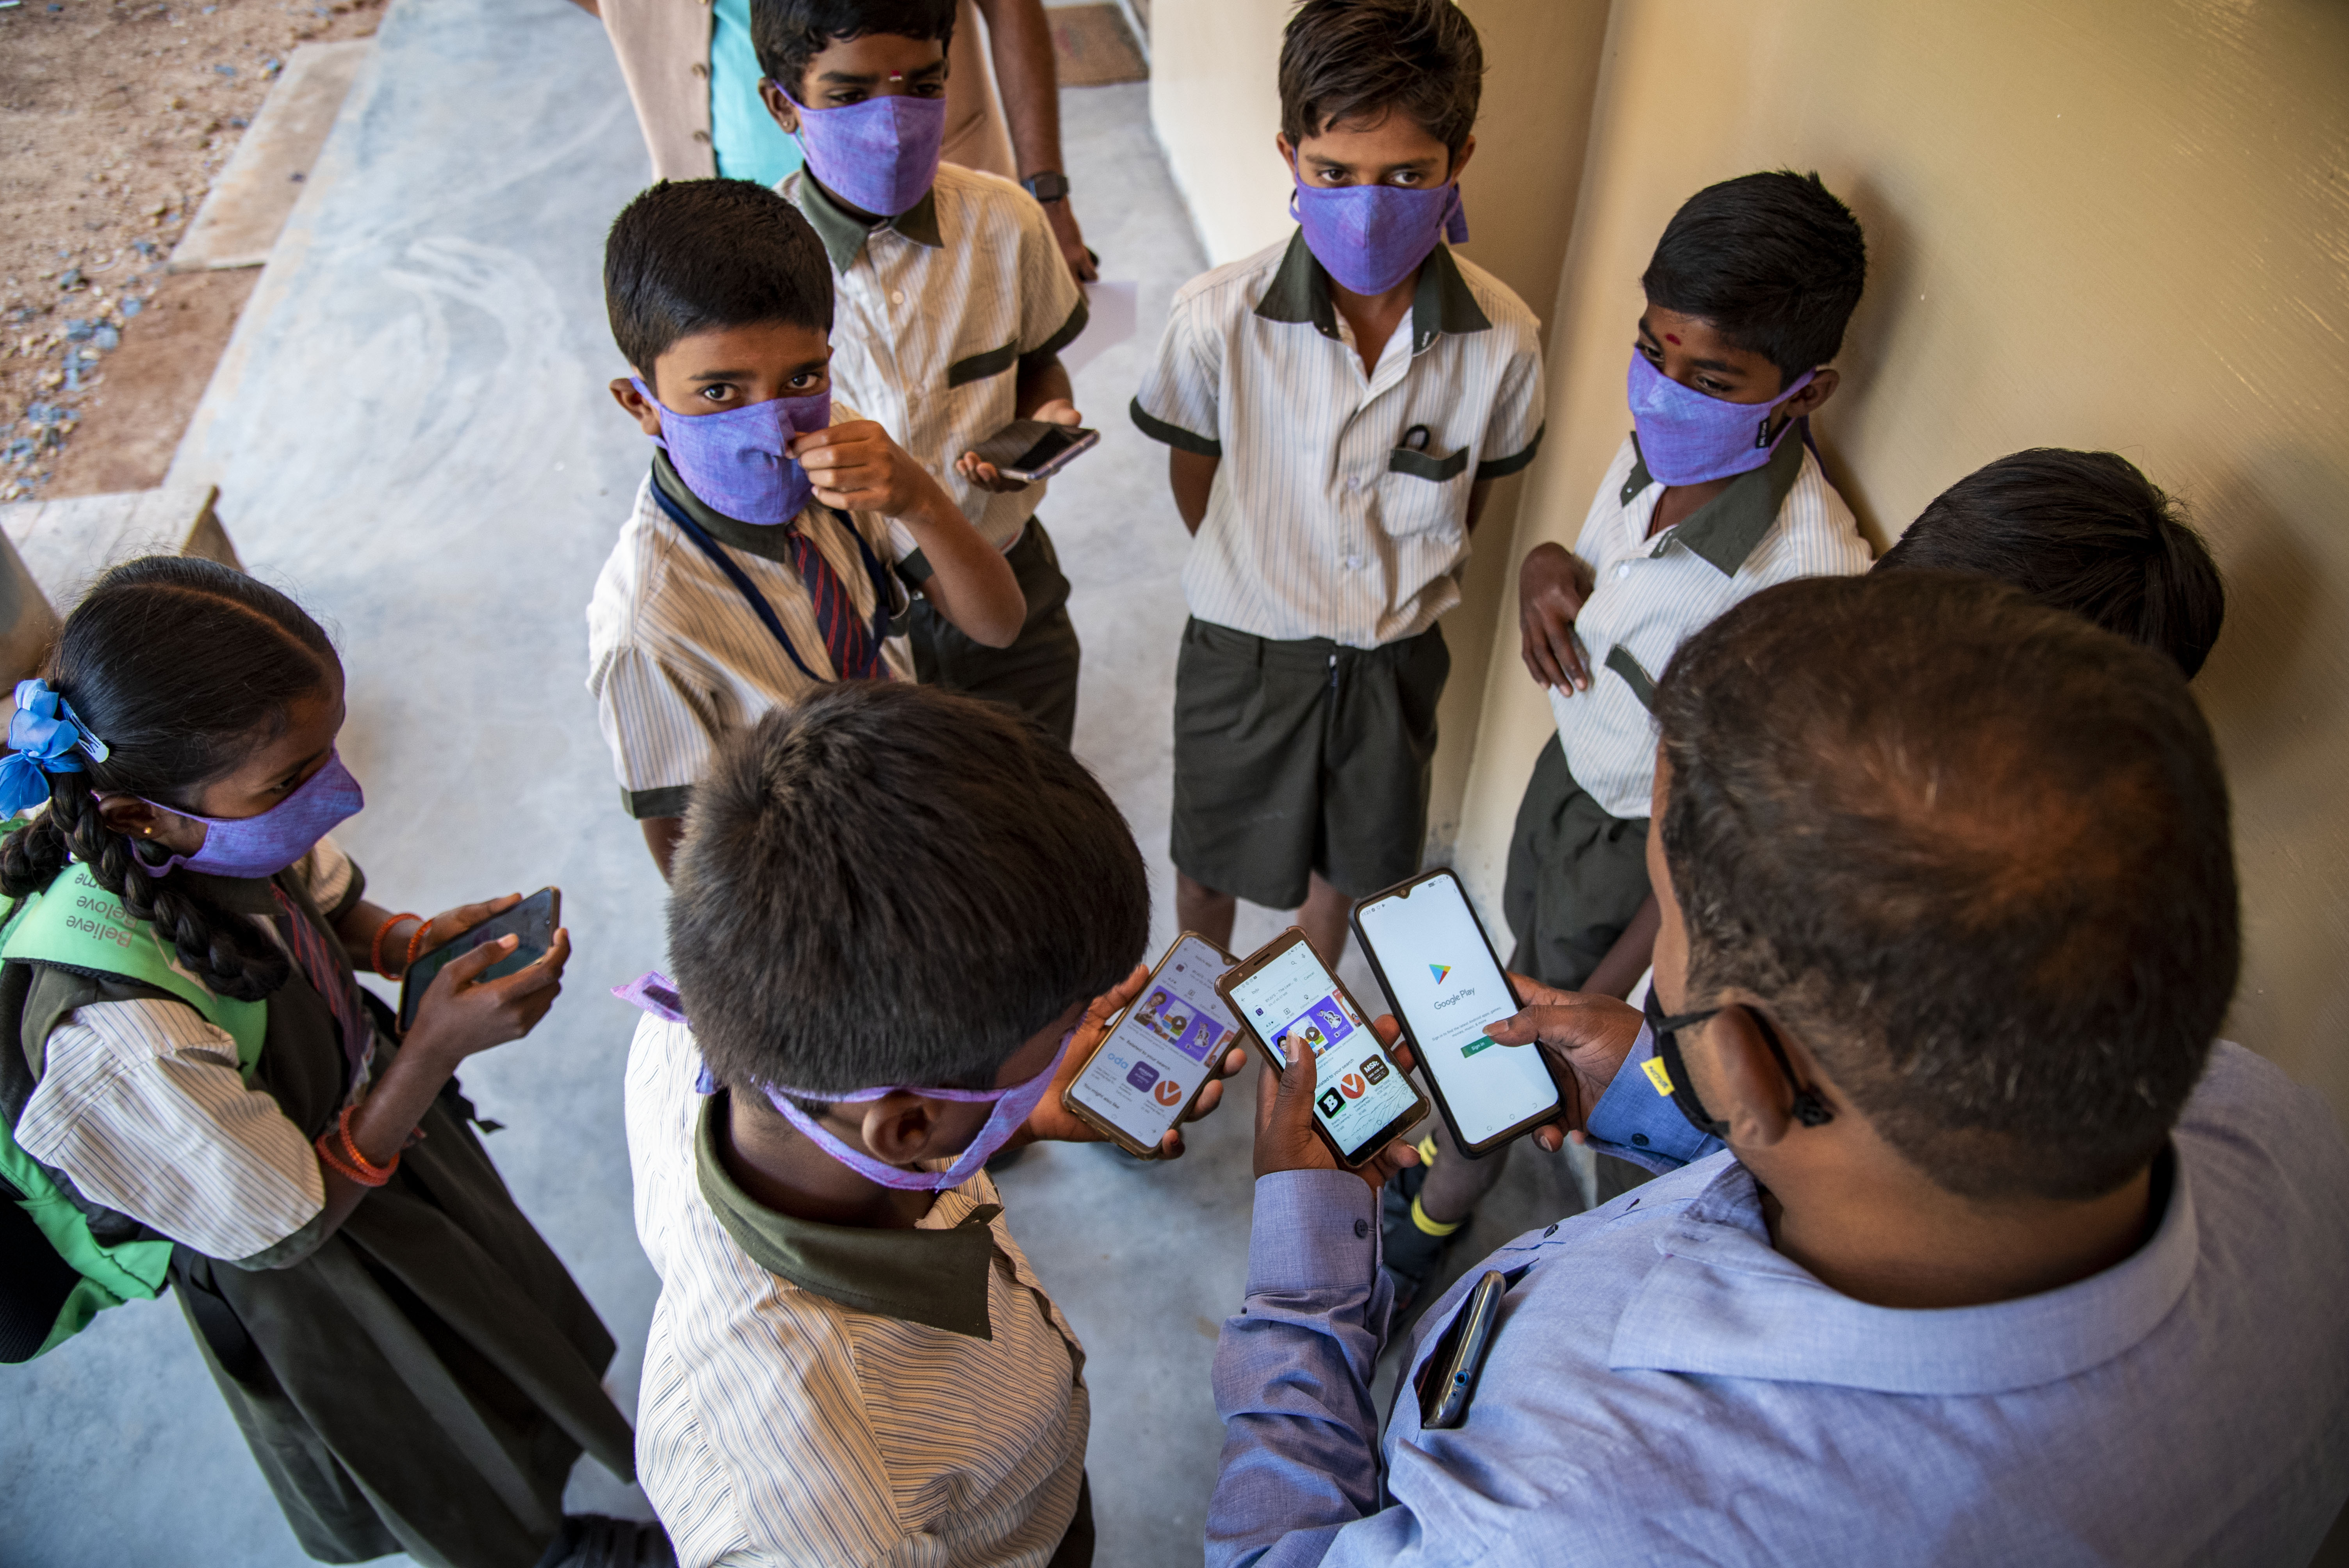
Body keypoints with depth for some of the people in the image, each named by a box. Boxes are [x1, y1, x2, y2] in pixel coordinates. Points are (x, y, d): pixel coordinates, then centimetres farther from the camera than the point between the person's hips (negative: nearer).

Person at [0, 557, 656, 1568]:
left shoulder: (217, 825, -26)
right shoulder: (120, 1034, -45)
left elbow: (326, 906, -1)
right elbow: (283, 1230, -29)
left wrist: (415, 941, -21)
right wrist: (435, 1051, -37)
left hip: (368, 1107, 5)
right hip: (310, 1281, -5)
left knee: (495, 1312, 35)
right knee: (473, 1486, 26)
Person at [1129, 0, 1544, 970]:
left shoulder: (1503, 340, -21)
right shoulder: (1219, 320, -26)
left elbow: (1472, 493, 0)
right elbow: (1192, 475, -5)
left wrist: (1405, 587, 9)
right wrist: (1260, 582, 7)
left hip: (1397, 659, 2)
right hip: (1246, 651, -1)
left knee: (1350, 859, 25)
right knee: (1211, 863, 21)